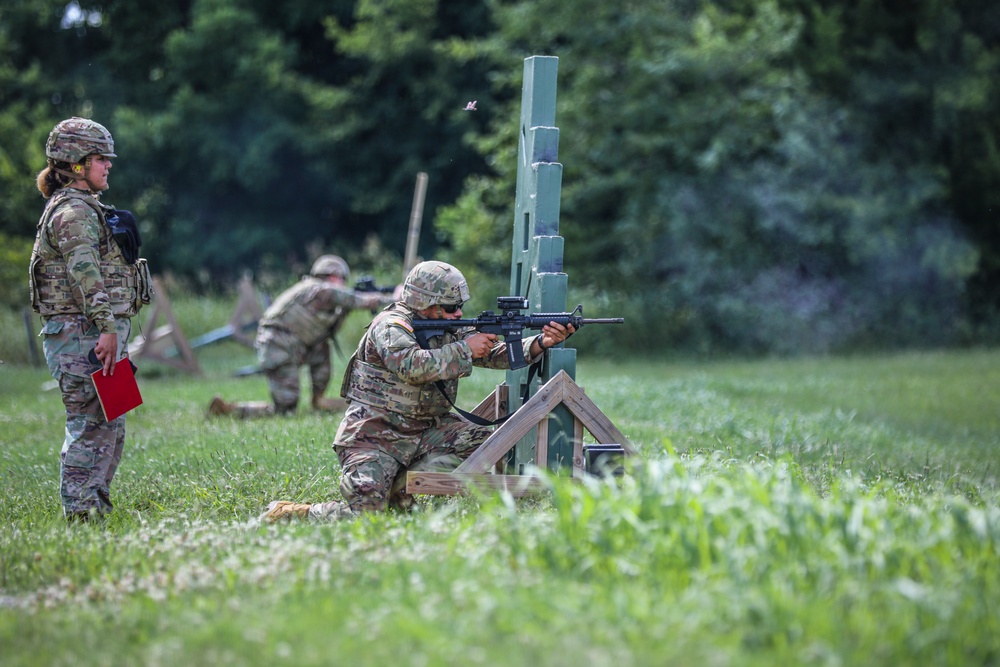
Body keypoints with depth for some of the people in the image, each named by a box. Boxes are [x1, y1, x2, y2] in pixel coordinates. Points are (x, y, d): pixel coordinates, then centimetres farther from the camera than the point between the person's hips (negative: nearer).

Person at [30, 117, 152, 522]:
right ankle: (80, 513, -7)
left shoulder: (86, 208, 21)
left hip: (97, 335, 10)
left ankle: (96, 508, 18)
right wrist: (108, 328, -27)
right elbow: (86, 274, -22)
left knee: (111, 427, 12)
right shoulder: (73, 212, -11)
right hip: (82, 335, -10)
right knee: (90, 424, -10)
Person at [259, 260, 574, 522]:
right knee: (366, 509, -22)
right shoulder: (391, 325, -13)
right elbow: (412, 366, -31)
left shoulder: (452, 328, 8)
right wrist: (465, 349, -23)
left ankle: (399, 489, -6)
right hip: (374, 435, -7)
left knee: (484, 442, -10)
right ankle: (287, 512, 3)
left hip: (425, 430, 7)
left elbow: (496, 353, 0)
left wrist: (541, 343, -16)